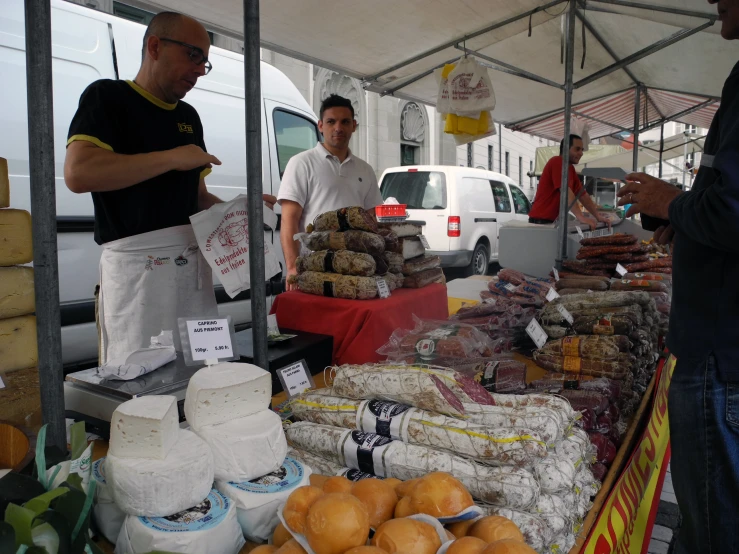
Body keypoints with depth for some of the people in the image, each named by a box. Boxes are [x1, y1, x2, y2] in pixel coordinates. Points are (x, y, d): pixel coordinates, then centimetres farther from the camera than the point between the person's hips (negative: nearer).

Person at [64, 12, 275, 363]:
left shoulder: (188, 116, 18)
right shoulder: (107, 97, -1)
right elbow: (78, 173, -17)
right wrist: (172, 157, -14)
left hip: (193, 263, 6)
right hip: (137, 265, -6)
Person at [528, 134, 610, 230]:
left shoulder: (571, 169, 15)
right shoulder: (557, 162, -13)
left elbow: (583, 195, 17)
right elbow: (566, 192, -24)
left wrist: (598, 216, 10)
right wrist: (581, 217, -31)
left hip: (552, 221, 9)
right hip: (541, 220, -9)